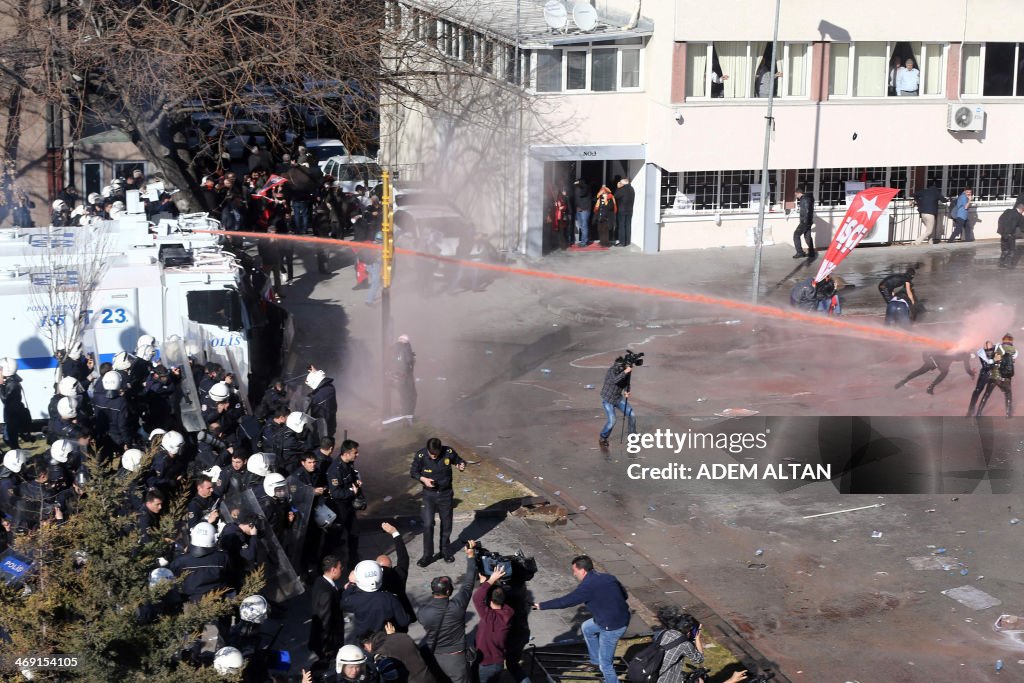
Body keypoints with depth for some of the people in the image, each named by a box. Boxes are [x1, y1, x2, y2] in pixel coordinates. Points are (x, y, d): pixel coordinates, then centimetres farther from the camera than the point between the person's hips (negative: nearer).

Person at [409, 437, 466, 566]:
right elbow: (413, 472, -5)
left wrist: (462, 465, -22)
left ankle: (445, 551, 32)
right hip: (429, 494, -1)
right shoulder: (420, 455, -19)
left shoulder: (448, 452, -17)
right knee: (428, 525, -6)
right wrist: (423, 479, -23)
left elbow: (459, 461, 2)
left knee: (446, 524, 12)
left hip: (445, 494, 1)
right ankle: (427, 555, 7)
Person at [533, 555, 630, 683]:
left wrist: (541, 606, -7)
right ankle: (595, 661, 42)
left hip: (612, 627, -9)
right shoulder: (608, 577, 5)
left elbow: (565, 601, -17)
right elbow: (624, 595, 11)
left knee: (605, 664, 4)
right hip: (622, 617, 9)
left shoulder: (588, 585, -18)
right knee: (586, 628, 30)